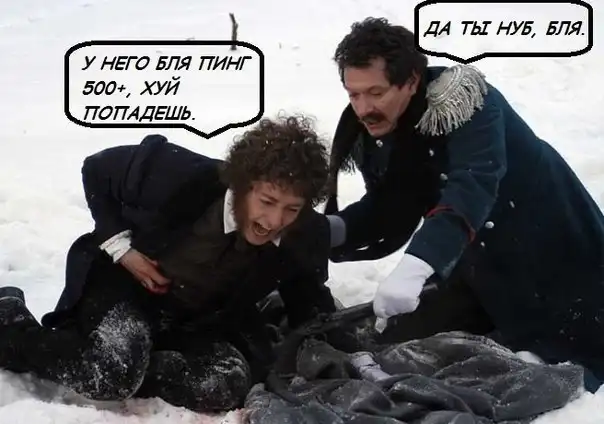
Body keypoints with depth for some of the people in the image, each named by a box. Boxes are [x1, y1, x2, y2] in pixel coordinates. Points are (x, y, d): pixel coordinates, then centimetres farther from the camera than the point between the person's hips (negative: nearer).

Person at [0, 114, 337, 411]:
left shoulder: (305, 237, -19)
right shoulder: (184, 178, -30)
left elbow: (310, 304, 0)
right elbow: (97, 169, -12)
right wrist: (120, 246, -17)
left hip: (204, 319, 4)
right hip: (125, 282, -4)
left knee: (230, 386, -26)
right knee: (112, 372, -33)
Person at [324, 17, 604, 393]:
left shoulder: (464, 101, -29)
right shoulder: (375, 133, -7)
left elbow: (472, 188, -44)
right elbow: (387, 213, 0)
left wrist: (415, 267, -57)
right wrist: (329, 230, -21)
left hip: (557, 262, -7)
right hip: (486, 271, 7)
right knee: (408, 337, 5)